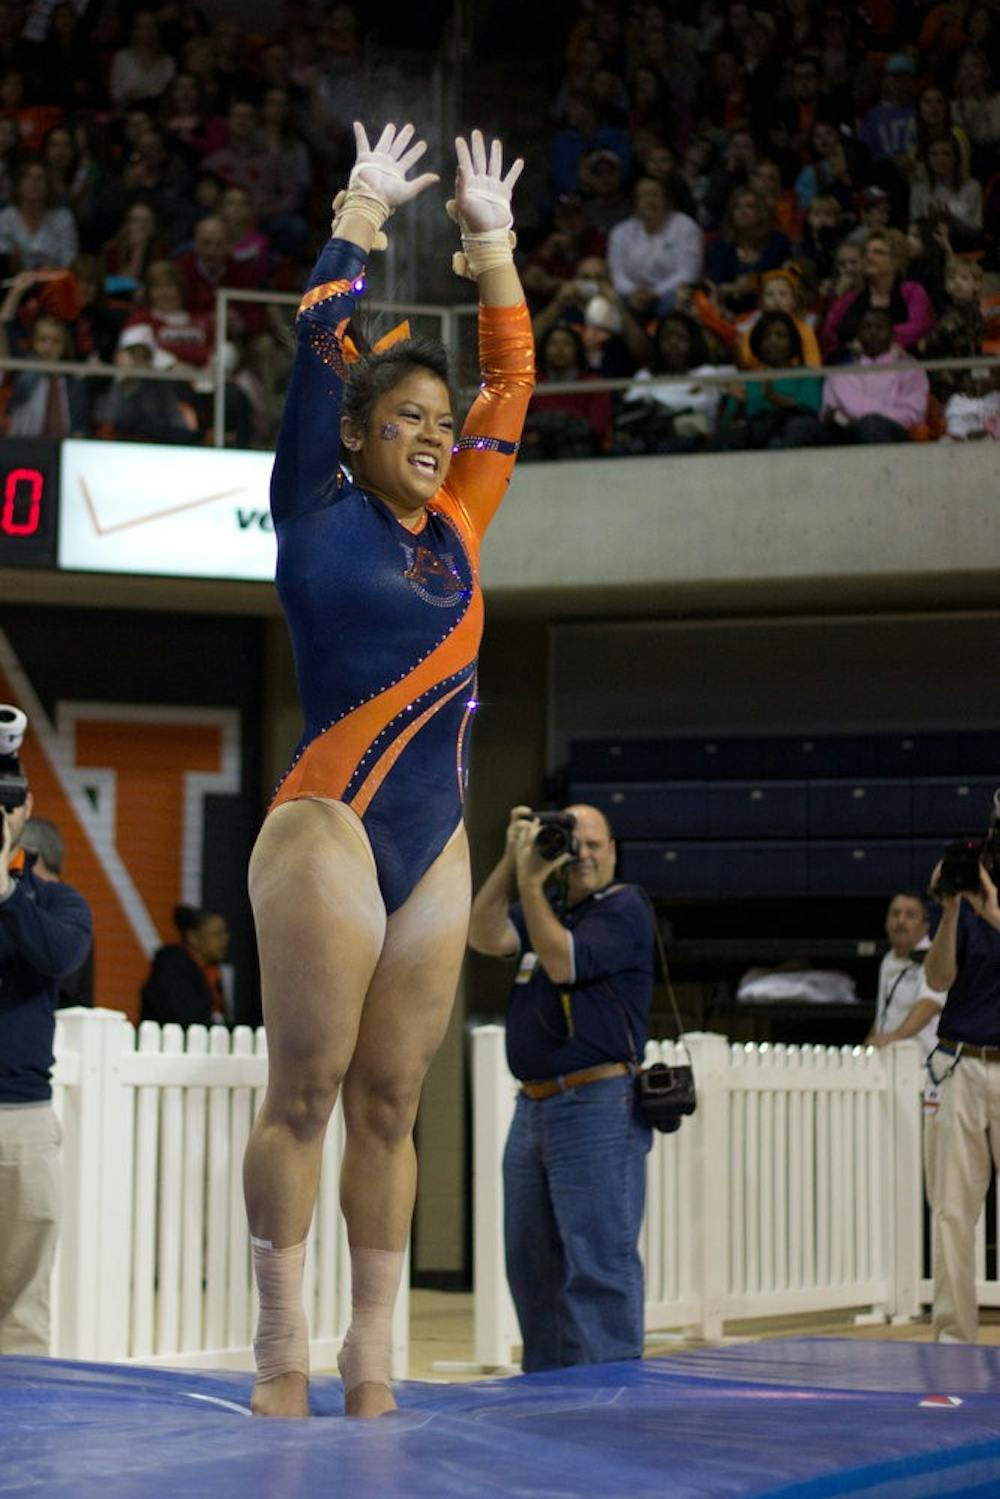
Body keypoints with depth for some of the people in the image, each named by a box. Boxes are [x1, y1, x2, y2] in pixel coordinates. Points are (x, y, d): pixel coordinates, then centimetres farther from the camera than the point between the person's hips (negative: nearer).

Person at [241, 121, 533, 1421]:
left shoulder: (457, 527, 15)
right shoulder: (321, 514, 3)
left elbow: (511, 385, 20)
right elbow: (320, 347, -1)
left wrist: (493, 246, 20)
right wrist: (363, 214, 7)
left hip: (436, 848, 5)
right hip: (329, 826, -5)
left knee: (389, 1109, 6)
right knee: (305, 1094, -4)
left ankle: (373, 1356, 9)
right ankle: (282, 1347, 1)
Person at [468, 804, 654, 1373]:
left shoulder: (624, 909, -5)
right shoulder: (545, 904, 18)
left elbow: (563, 962, -18)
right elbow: (485, 938, 1)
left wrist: (530, 882, -16)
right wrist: (511, 862, -6)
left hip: (597, 1110, -9)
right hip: (533, 1107, 9)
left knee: (597, 1266, -10)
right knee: (532, 1263, 14)